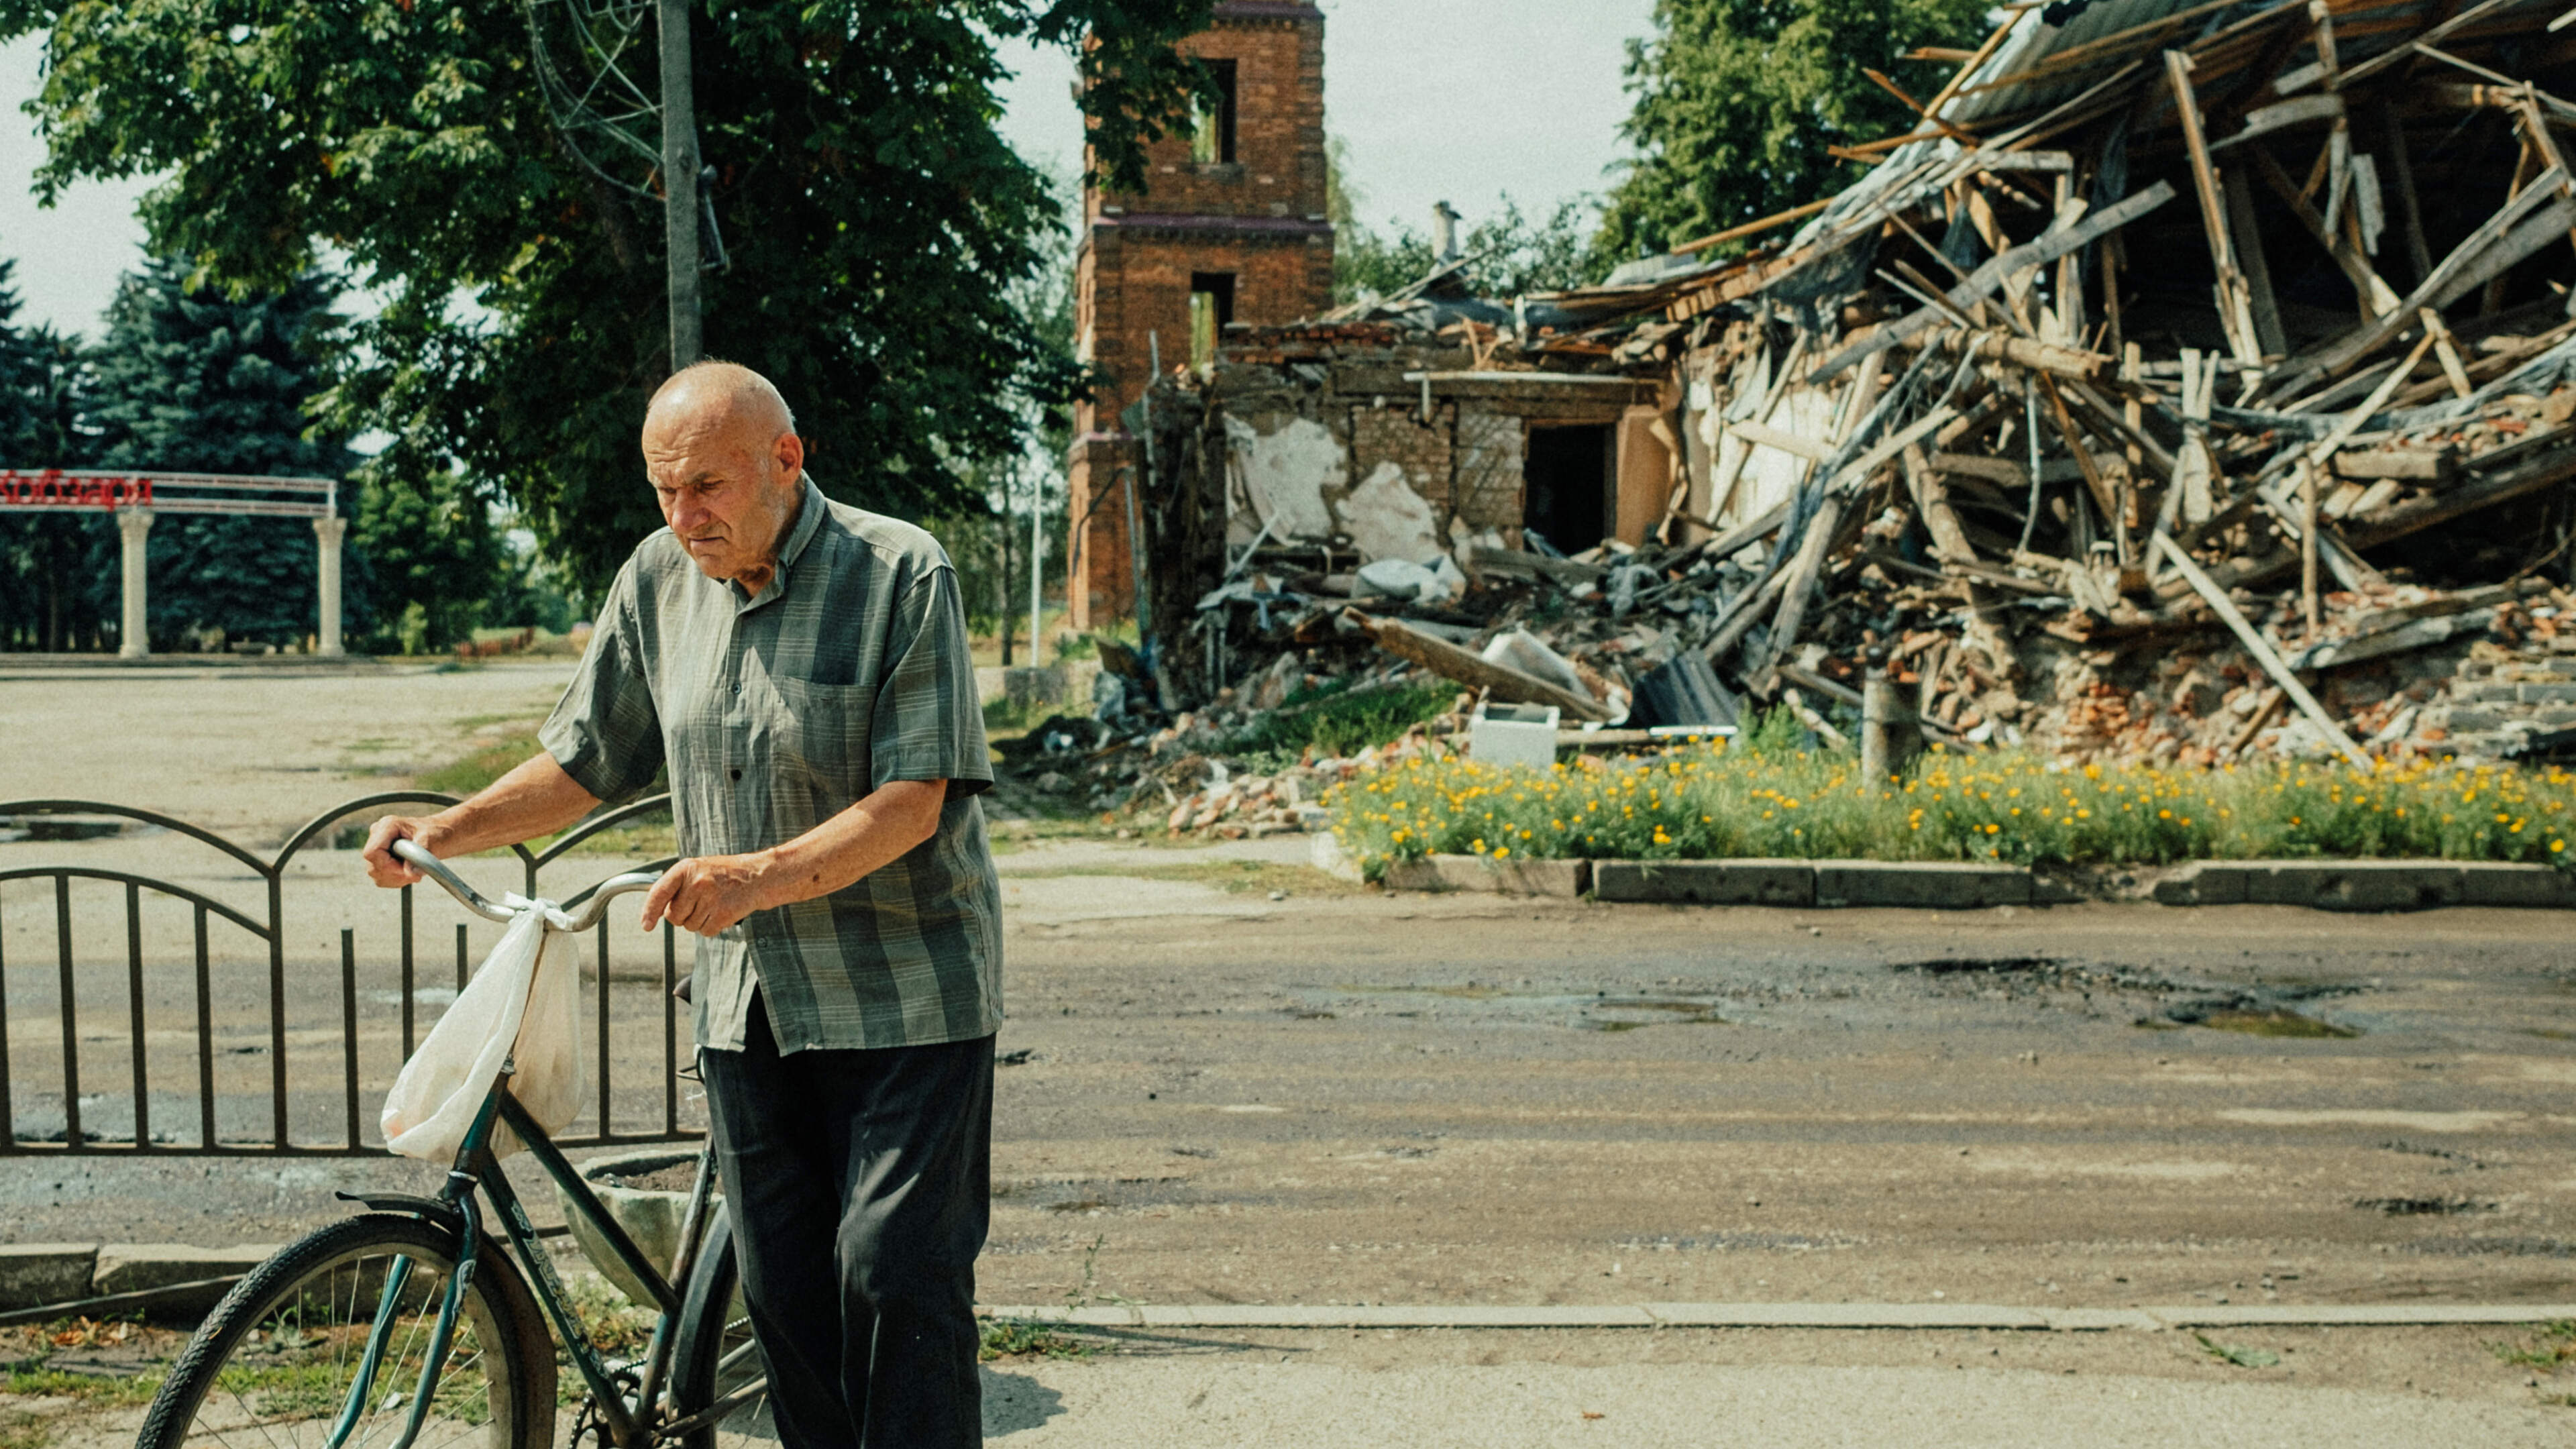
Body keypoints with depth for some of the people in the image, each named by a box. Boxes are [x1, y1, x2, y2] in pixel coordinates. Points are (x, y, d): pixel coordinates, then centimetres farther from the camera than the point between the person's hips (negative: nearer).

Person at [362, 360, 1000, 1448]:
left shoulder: (902, 574, -12)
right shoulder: (658, 580, 5)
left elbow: (915, 798, -18)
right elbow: (585, 761, 14)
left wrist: (763, 875, -30)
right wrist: (446, 831, 0)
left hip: (905, 995, -5)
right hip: (747, 995, 5)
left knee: (897, 1276, -7)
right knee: (783, 1290, 8)